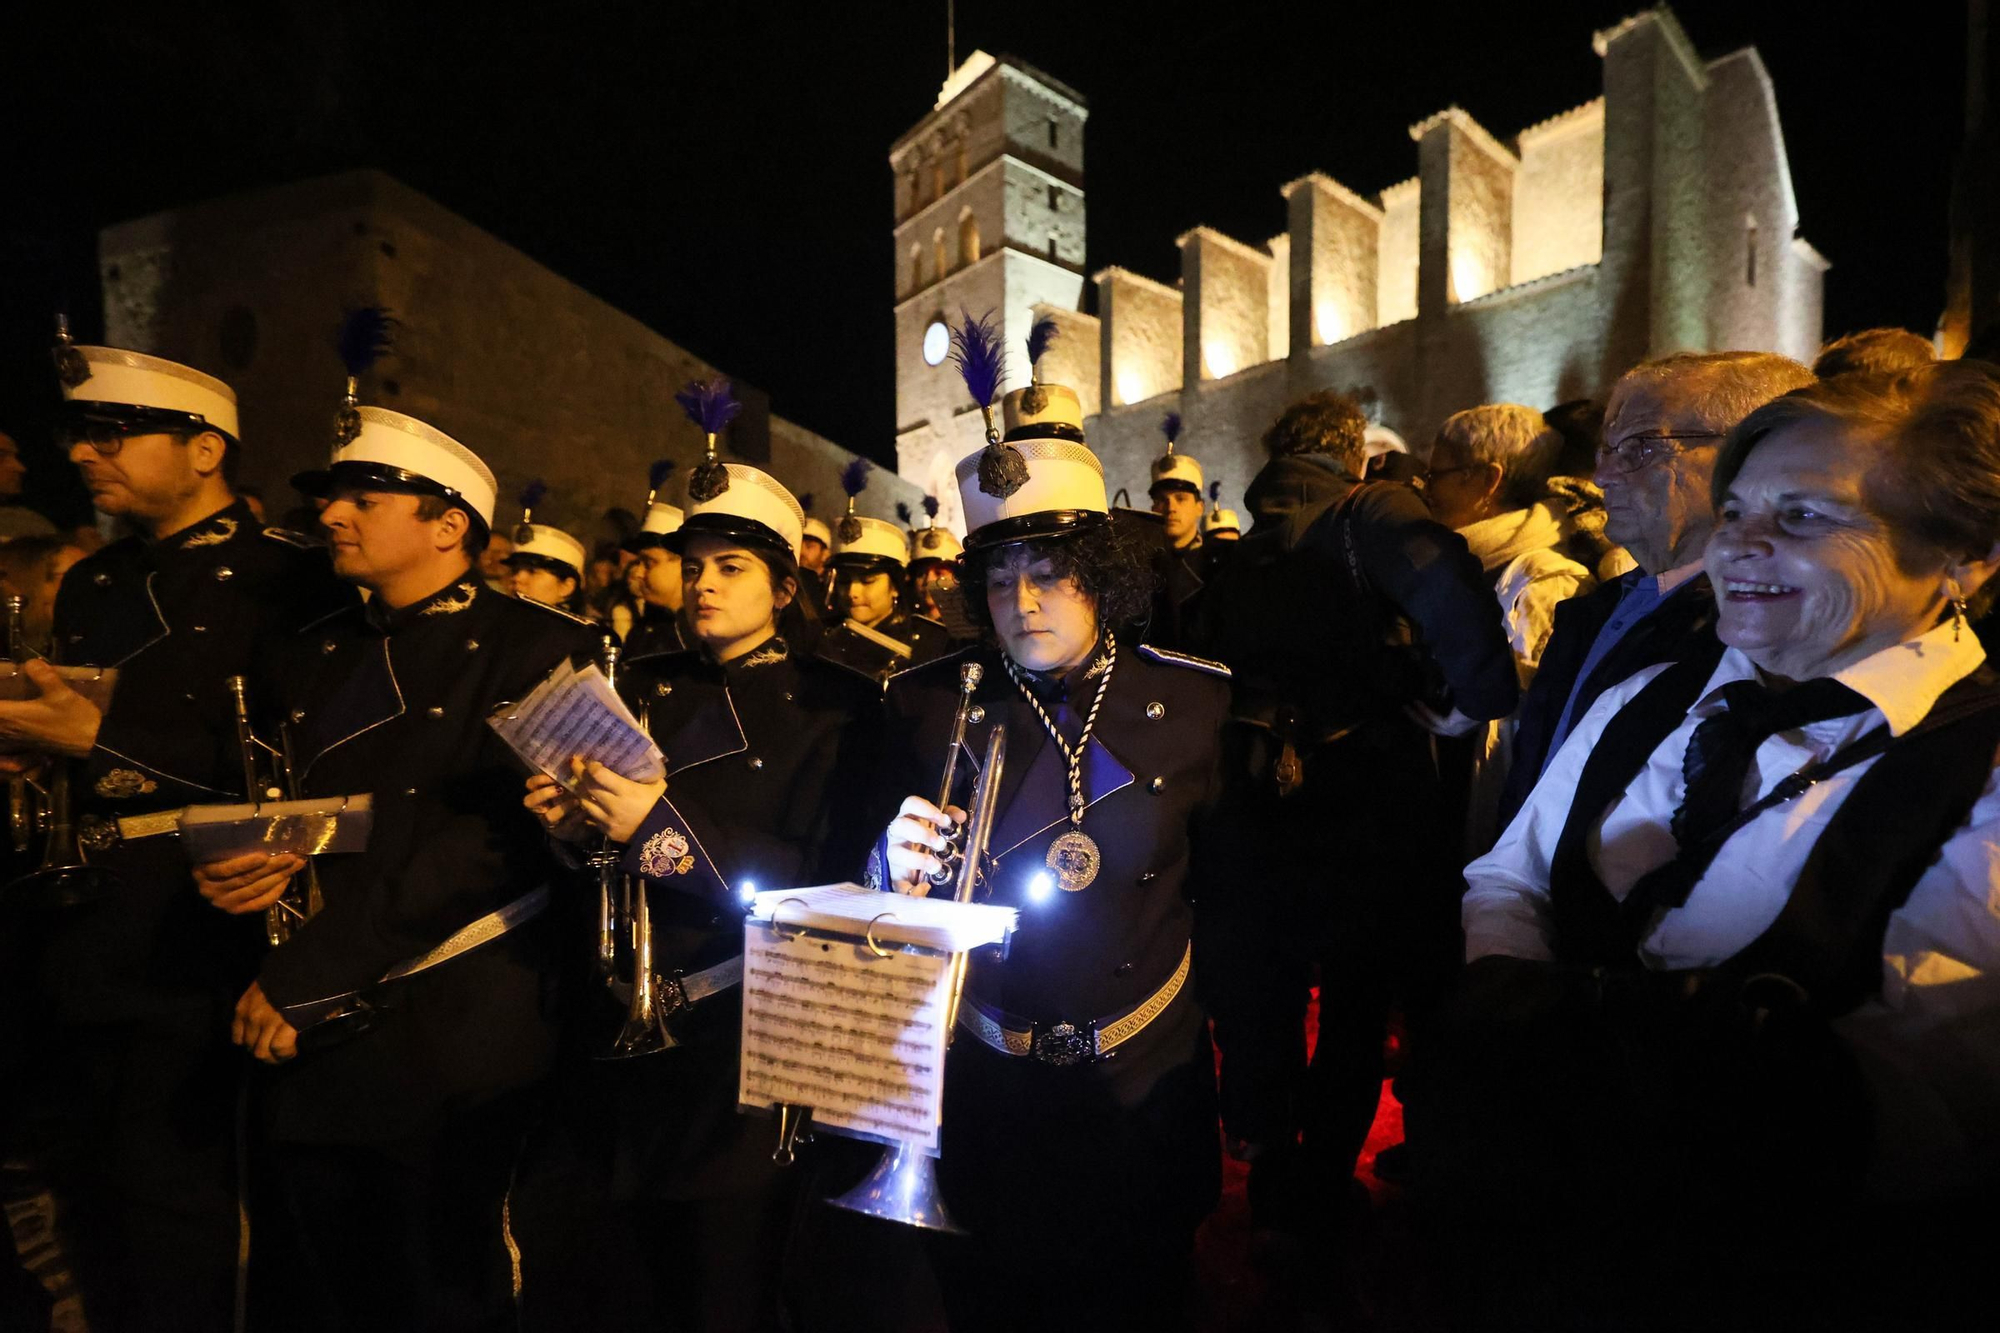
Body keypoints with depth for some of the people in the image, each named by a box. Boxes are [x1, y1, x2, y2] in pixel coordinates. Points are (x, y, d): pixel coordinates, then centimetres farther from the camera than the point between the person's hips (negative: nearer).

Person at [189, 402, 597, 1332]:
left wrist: (310, 970, -19)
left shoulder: (542, 650, -10)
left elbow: (494, 834, -19)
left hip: (451, 1055, -6)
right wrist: (230, 866, -6)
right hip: (310, 1048, 6)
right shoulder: (316, 656, 13)